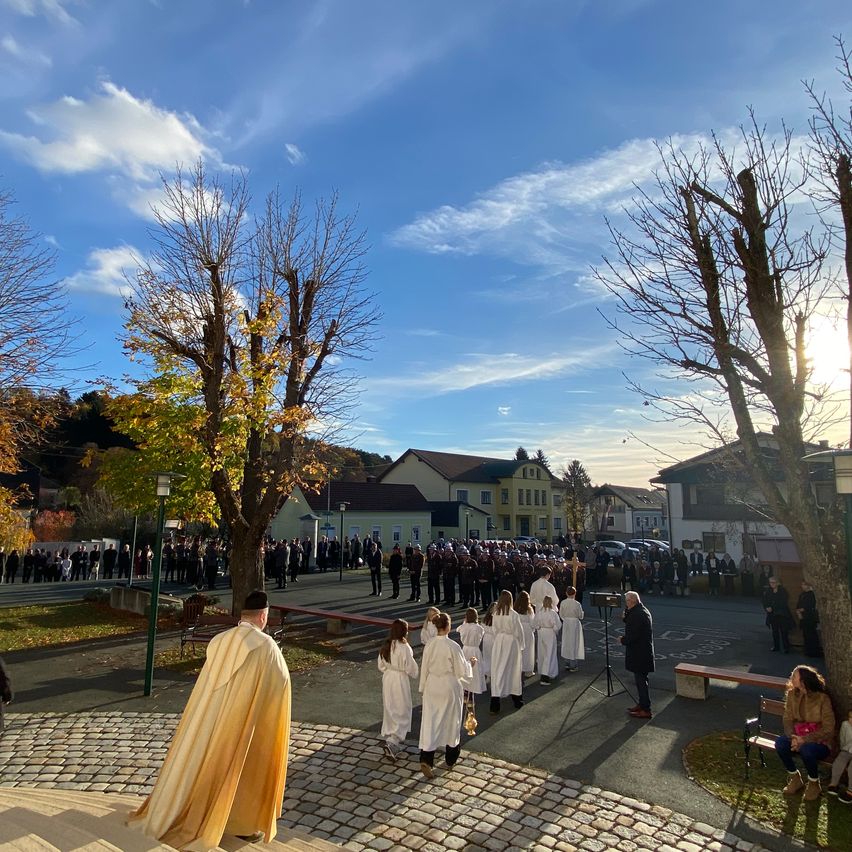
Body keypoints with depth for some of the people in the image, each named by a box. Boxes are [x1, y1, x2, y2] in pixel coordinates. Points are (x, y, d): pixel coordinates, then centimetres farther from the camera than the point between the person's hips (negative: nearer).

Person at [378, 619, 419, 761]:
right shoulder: (404, 648, -23)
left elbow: (381, 665, 7)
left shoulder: (386, 645, -2)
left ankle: (391, 737, 37)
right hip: (400, 681, -7)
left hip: (387, 679, 7)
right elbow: (411, 668, -15)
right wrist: (414, 673, 5)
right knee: (402, 712, 4)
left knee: (389, 709, 21)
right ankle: (392, 743, -6)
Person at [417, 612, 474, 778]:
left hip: (432, 687, 3)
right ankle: (450, 760, 31)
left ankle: (426, 760, -5)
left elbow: (424, 669, 4)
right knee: (452, 723, 16)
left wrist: (423, 689, 16)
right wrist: (470, 664, 7)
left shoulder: (429, 645, -6)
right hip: (450, 688, -3)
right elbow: (462, 671, -13)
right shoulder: (453, 646, -19)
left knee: (430, 722, 7)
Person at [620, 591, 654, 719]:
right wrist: (625, 617, 0)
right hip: (642, 652, 10)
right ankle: (642, 704, 29)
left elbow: (632, 635, -25)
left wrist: (622, 640, -7)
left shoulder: (638, 614, -23)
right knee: (641, 680, 19)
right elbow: (632, 626, 16)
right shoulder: (642, 611, 11)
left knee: (641, 681, -2)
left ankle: (645, 710, 6)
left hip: (640, 654, -10)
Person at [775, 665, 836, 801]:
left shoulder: (822, 699, -17)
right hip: (799, 737, 4)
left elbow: (828, 730, -15)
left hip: (820, 742, -4)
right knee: (780, 742, -26)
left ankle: (814, 784, -4)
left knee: (806, 749, -36)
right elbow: (788, 719, 0)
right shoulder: (792, 694, -2)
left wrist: (804, 740, -24)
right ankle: (795, 779, 0)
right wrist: (793, 738, -20)